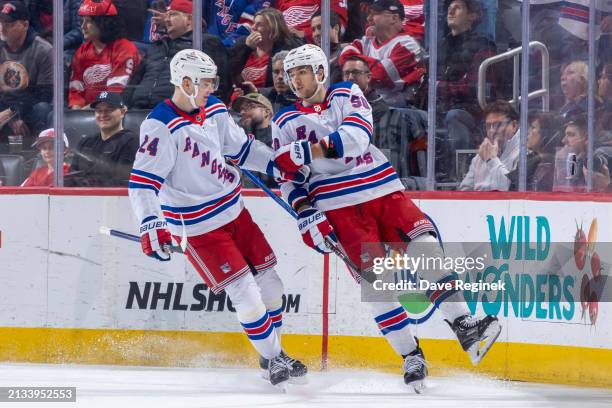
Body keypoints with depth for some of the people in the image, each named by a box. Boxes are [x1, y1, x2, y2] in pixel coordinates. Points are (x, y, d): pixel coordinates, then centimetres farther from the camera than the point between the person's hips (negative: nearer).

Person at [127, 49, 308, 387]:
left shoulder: (214, 110, 3)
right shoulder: (161, 126, -22)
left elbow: (241, 147, 18)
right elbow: (143, 180, -25)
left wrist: (278, 166, 8)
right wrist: (151, 224, -36)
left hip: (233, 210, 8)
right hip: (197, 226, -8)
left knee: (268, 279, 12)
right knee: (244, 292, -9)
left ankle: (274, 351, 30)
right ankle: (273, 360, 6)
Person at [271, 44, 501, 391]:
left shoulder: (347, 96, 5)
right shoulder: (286, 123, 10)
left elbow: (356, 136, -14)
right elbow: (288, 178, 9)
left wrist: (312, 149, -26)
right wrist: (305, 213, -7)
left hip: (384, 192, 0)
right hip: (339, 206, 0)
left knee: (424, 245, -17)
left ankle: (464, 326, -16)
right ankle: (411, 356, -7)